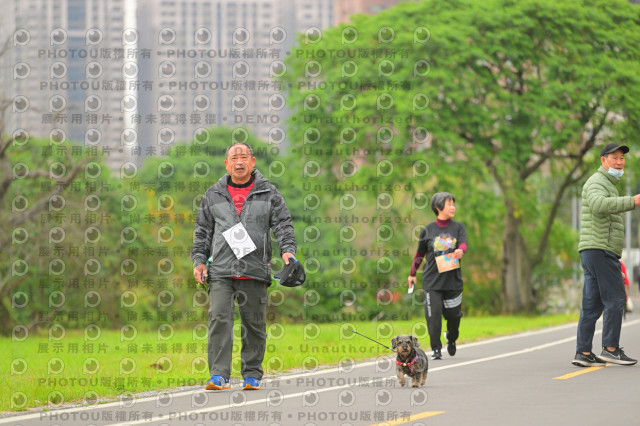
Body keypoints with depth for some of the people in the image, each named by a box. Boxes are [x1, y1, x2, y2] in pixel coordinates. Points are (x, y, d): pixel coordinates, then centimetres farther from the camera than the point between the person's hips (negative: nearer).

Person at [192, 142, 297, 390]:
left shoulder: (268, 194, 9)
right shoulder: (213, 195, 13)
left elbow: (283, 224, 2)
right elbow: (203, 231, 16)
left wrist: (288, 249, -14)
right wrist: (199, 260, 6)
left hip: (255, 271, 0)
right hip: (221, 271, 0)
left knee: (254, 323, 4)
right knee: (219, 319, -12)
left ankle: (252, 375, 14)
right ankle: (219, 376, -13)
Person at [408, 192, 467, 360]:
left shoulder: (458, 227, 6)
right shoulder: (428, 230, 4)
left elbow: (464, 243, -12)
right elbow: (420, 253, 15)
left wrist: (460, 251, -35)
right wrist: (412, 273, 20)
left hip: (453, 280, 1)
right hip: (432, 281, -1)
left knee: (453, 315, 5)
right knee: (434, 315, -9)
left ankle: (451, 338, 36)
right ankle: (436, 349, 1)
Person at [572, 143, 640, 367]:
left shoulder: (607, 186, 26)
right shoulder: (597, 183, -8)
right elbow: (599, 205, -32)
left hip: (593, 254, 10)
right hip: (600, 250, -10)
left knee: (592, 304, 5)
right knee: (615, 298, -9)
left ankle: (583, 353, 1)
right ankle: (611, 348, -8)